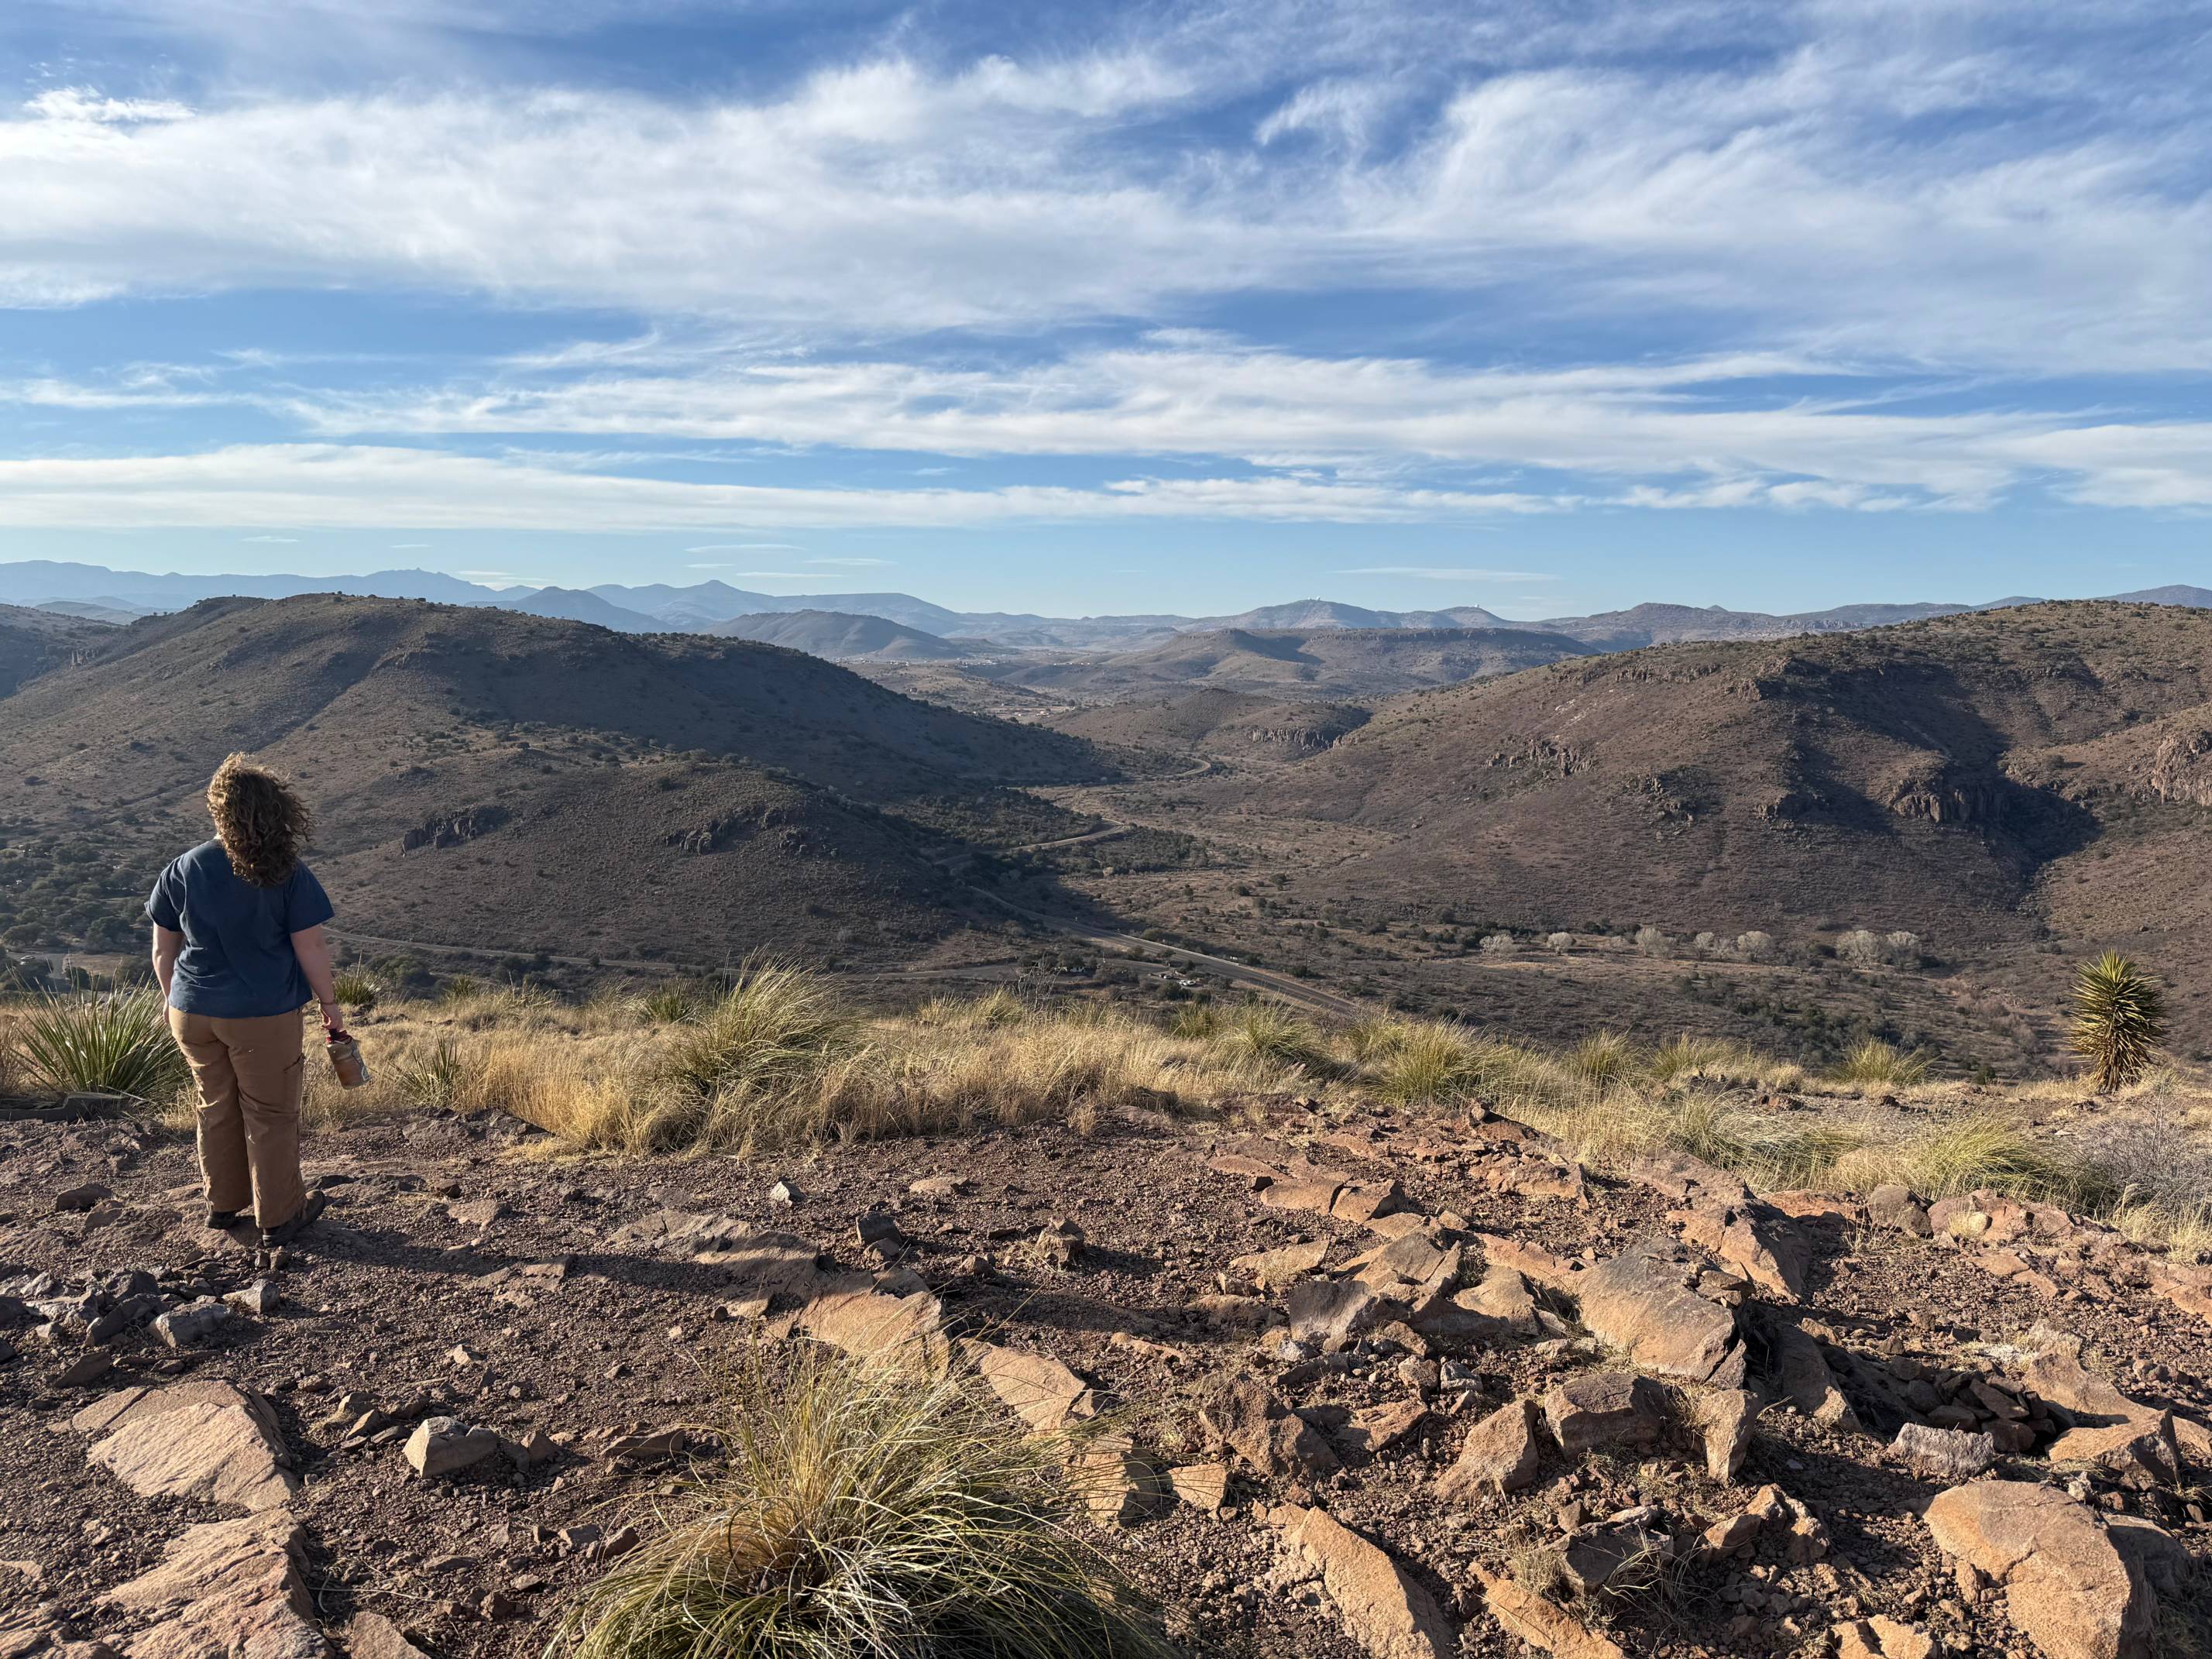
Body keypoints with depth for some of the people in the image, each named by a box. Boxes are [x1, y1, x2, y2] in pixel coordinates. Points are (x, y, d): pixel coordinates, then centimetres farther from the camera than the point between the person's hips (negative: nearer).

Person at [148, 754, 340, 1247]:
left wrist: (177, 1002, 18)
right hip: (263, 1017, -4)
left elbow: (163, 953, 2)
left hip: (194, 1012, 4)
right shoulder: (288, 875, -15)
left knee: (217, 1108, 21)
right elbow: (311, 950, -12)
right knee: (270, 1114, 9)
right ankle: (278, 1216, 20)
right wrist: (330, 1003, 1)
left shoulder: (183, 871, -5)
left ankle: (224, 1205, 35)